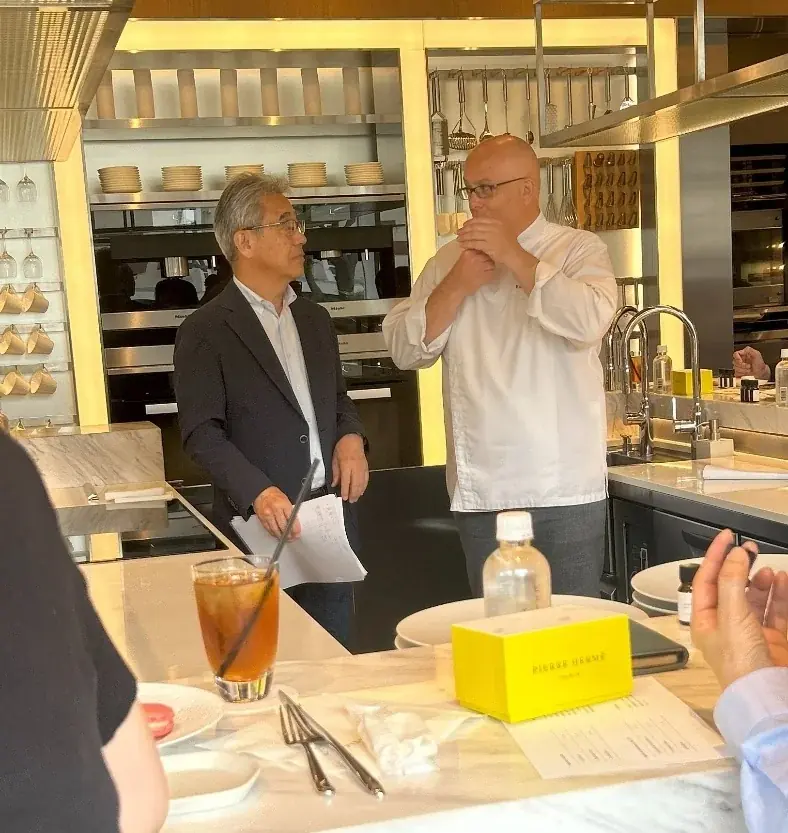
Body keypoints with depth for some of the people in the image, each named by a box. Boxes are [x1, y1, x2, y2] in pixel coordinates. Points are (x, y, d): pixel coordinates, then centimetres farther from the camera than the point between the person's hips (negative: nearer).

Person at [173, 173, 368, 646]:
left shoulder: (315, 320, 15)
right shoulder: (205, 332, -5)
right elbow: (202, 432, -10)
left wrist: (351, 436, 2)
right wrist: (257, 493, -23)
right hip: (260, 524, -6)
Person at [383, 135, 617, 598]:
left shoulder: (579, 250, 0)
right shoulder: (450, 261, 12)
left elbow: (589, 321, -21)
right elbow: (406, 350, 5)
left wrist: (515, 256, -15)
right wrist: (457, 288, -8)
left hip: (563, 488, -4)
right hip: (480, 490, 4)